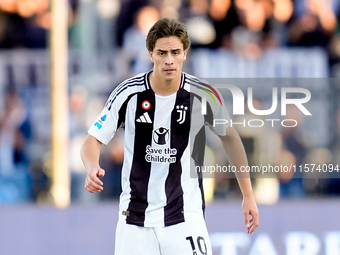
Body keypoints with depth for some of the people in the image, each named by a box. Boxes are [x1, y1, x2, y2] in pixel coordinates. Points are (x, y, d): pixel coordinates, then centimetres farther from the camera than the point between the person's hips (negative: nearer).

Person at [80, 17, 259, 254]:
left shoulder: (203, 95, -6)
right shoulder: (129, 92, -7)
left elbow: (229, 137, 11)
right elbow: (93, 140, -2)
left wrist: (248, 195, 13)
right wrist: (92, 168, -25)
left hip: (185, 215, -1)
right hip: (135, 215, 1)